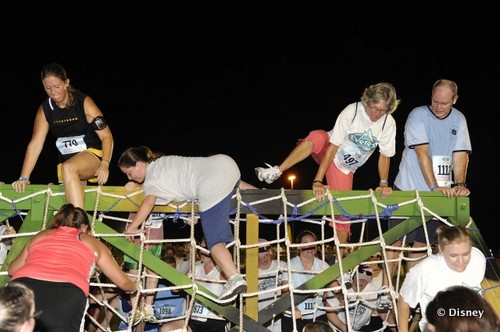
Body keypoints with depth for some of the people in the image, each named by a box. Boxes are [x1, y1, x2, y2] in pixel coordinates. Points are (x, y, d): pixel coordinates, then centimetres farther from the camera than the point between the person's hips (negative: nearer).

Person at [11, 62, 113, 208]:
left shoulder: (84, 102, -11)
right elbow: (35, 144, -3)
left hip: (93, 154, -6)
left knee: (68, 168, -34)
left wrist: (104, 164, -28)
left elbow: (106, 136, -13)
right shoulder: (45, 109, 1)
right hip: (67, 162, 6)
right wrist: (24, 177, -11)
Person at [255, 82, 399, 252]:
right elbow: (333, 148, -31)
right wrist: (318, 181, -36)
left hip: (345, 168, 3)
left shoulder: (388, 123, -17)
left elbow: (385, 155, -4)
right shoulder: (351, 112, -27)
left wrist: (384, 184, -14)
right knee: (317, 137, -38)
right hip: (327, 152, -3)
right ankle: (276, 172, -37)